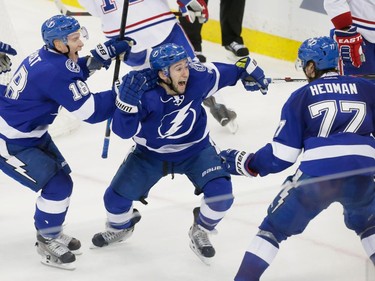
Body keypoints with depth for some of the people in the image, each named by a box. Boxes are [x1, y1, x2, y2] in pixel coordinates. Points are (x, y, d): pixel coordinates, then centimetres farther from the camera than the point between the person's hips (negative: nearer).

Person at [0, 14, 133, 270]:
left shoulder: (46, 56, -3)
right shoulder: (54, 71, -30)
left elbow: (70, 75, 15)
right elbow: (91, 111, -26)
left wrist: (99, 56, -1)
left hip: (30, 132, 10)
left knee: (60, 176, 16)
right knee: (57, 185, -8)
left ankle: (51, 232, 33)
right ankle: (47, 242, 10)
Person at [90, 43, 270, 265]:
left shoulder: (198, 77, -25)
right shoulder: (146, 94, -33)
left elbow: (220, 73, -3)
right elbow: (124, 130, -35)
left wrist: (247, 70, 2)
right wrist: (128, 100, -49)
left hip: (195, 150, 1)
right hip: (150, 155, -1)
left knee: (221, 193, -20)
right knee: (116, 197, -4)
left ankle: (200, 233, 12)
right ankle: (121, 228, 35)